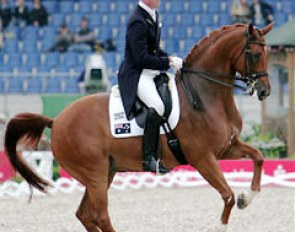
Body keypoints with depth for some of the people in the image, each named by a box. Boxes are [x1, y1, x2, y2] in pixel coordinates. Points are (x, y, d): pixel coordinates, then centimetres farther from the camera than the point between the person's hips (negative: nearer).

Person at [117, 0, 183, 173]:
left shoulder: (154, 15, 12)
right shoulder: (138, 22, -18)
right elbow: (142, 58, -21)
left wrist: (170, 58, 4)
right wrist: (168, 62, -18)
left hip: (153, 72, 11)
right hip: (137, 74, -11)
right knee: (157, 106, -30)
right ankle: (149, 158, -29)